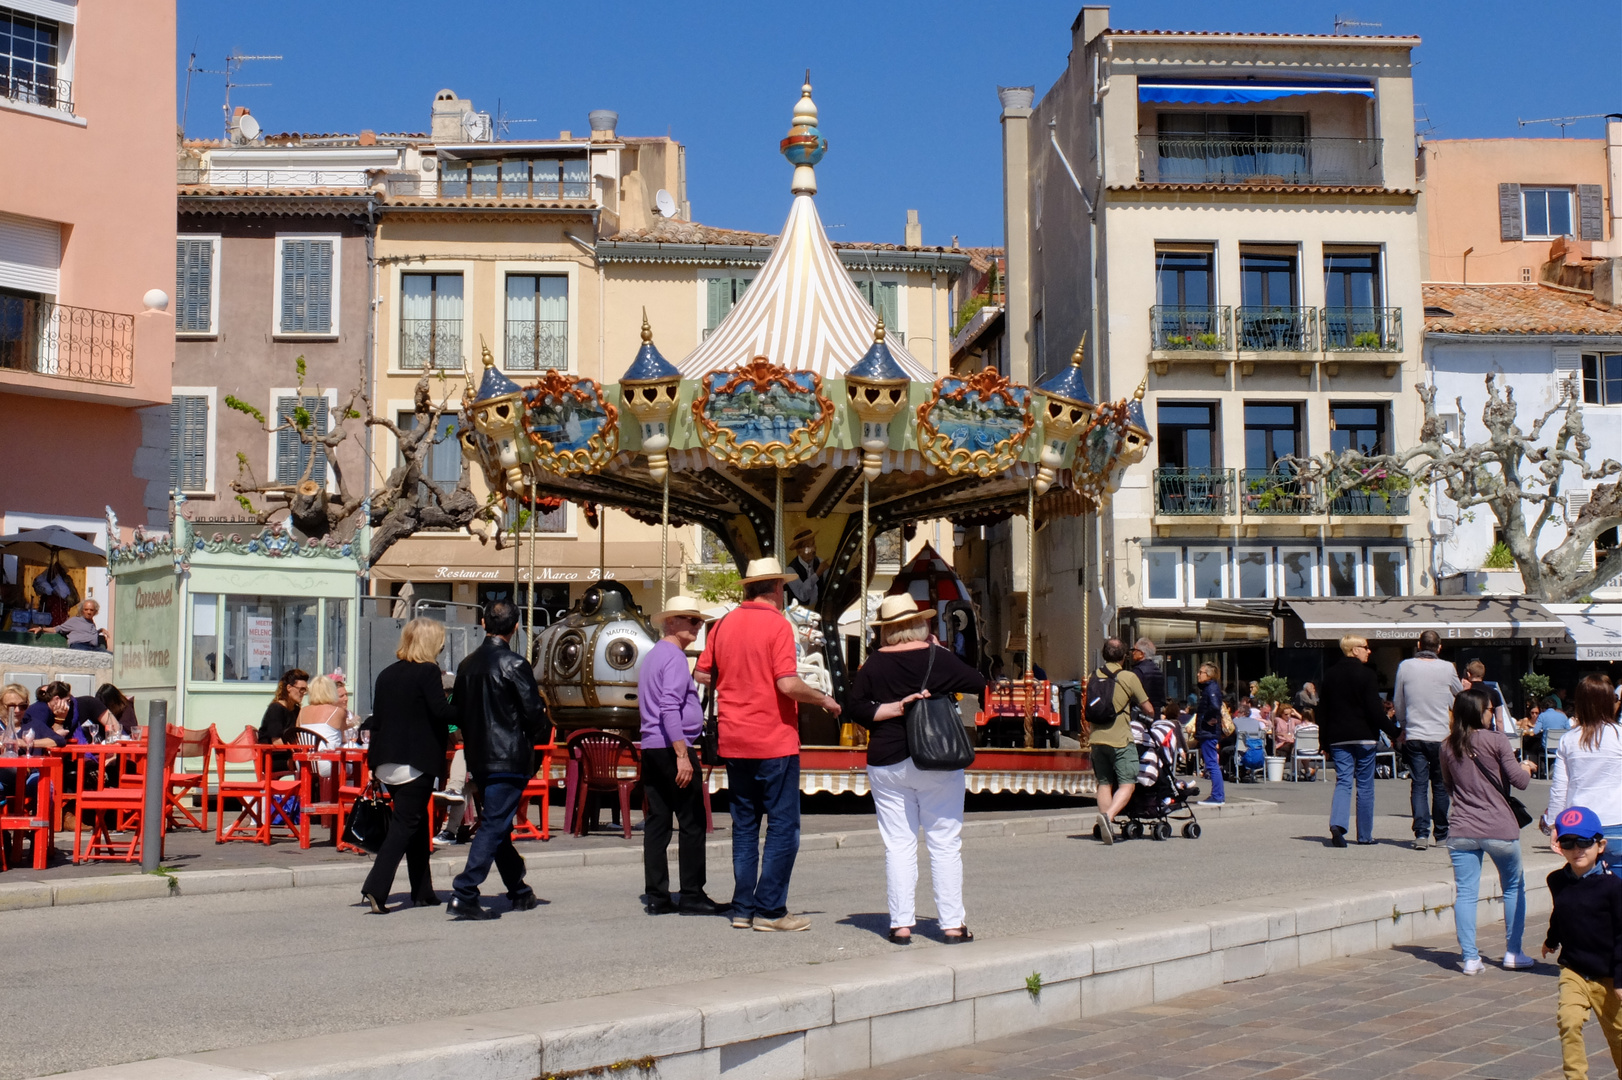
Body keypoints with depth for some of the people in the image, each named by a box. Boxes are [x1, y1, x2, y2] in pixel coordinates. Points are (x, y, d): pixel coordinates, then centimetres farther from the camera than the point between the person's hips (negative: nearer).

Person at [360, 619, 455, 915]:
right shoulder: (427, 671, -10)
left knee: (417, 823, 17)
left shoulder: (386, 674, 11)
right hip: (417, 760, -7)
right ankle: (376, 888, -17)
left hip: (387, 760, 7)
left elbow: (377, 719, 13)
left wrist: (376, 759, 17)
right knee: (406, 824, -5)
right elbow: (441, 711, -19)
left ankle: (422, 892, 22)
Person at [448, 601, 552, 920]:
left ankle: (520, 893, 28)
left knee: (496, 824, 16)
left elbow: (459, 713, 12)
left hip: (478, 757, 7)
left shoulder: (467, 664, 6)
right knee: (494, 826, -6)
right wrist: (546, 729, 9)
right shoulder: (514, 664, -14)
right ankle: (464, 895, -14)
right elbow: (535, 713, -12)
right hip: (508, 758, -7)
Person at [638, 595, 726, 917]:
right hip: (673, 748, -10)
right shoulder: (674, 657, -11)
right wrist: (682, 756, -23)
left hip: (650, 748, 10)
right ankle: (692, 896, -2)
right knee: (692, 823, -4)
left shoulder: (652, 656, 19)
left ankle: (657, 896, 7)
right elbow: (670, 709, -20)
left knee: (657, 822, 7)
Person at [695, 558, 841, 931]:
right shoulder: (777, 625, -11)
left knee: (744, 827, 13)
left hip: (733, 742, 6)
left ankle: (743, 908, 14)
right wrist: (824, 699, -4)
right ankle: (770, 909, -1)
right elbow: (788, 684, -19)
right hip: (774, 742, -6)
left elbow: (702, 675, 11)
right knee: (783, 827, 1)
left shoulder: (723, 625, 6)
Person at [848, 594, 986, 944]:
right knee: (945, 843, 4)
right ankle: (952, 924, 4)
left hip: (886, 763, 2)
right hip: (938, 762, -2)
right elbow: (978, 684, 2)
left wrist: (893, 709, -6)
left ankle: (901, 924, 5)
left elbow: (856, 708, -2)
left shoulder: (874, 665, 1)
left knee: (898, 845, 5)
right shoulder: (938, 658, -5)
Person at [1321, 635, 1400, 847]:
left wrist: (1324, 741, 15)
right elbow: (1375, 710, -13)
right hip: (1363, 737, -4)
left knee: (1343, 782, 3)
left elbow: (1322, 710, 10)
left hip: (1338, 738, 4)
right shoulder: (1365, 674, -9)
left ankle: (1337, 824, -20)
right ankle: (1365, 835, 11)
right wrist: (1395, 732, -6)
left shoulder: (1330, 675, 8)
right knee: (1365, 785, 6)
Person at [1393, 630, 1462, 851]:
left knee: (1419, 785, 2)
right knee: (1440, 786, 12)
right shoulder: (1447, 669, -5)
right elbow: (1460, 694, 15)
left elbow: (1398, 702, 8)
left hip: (1414, 736, 0)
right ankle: (1441, 834, 19)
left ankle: (1421, 833, -9)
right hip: (1440, 736, 0)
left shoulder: (1405, 667, -3)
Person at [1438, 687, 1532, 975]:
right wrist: (1528, 769, 13)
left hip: (1461, 832, 3)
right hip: (1499, 829, -3)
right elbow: (1519, 781, -7)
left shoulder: (1448, 747, 5)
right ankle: (1513, 953, 20)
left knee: (1465, 893, 3)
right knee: (1514, 888, 17)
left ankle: (1470, 958, 0)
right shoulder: (1496, 740, -8)